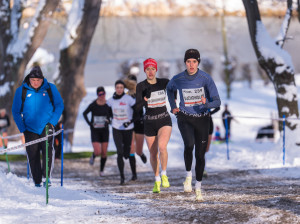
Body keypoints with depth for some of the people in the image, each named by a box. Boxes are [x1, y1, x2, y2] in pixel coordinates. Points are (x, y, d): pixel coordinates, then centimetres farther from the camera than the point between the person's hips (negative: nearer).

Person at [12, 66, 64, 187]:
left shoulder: (50, 88, 0)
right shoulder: (21, 91, -1)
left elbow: (59, 106, 8)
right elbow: (16, 112, 7)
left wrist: (52, 122, -3)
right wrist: (22, 129, -1)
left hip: (46, 127, -1)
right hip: (30, 130, 1)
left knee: (48, 150, -21)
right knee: (33, 156, 1)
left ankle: (46, 177, -19)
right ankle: (37, 182, 10)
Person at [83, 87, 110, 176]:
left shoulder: (108, 104, -5)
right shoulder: (93, 105, -10)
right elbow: (85, 113, 4)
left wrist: (108, 121, -2)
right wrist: (90, 123, -4)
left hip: (105, 130, 2)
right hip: (95, 131, -2)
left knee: (104, 153, 3)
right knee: (98, 152, -13)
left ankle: (102, 170, 21)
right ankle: (93, 156, 24)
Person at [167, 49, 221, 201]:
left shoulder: (206, 79, -11)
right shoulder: (178, 79, -4)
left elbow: (217, 101, -12)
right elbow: (169, 89, 21)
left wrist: (207, 104, -32)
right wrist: (173, 106, 13)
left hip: (202, 119, 0)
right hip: (184, 118, 0)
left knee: (200, 154, 3)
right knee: (189, 144, -28)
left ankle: (198, 188, 18)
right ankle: (188, 175, -7)